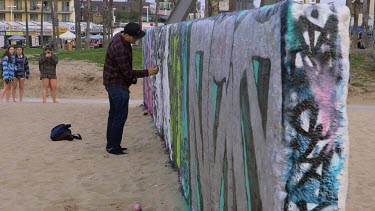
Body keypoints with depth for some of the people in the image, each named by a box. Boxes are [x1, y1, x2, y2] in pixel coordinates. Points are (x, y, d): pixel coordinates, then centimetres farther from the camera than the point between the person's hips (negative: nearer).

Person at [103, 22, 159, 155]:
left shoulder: (119, 37, 4)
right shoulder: (120, 49, -28)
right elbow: (128, 73, -23)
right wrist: (147, 72, -17)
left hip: (113, 83, 10)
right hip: (118, 85, -10)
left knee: (113, 114, 15)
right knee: (120, 115, -5)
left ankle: (111, 144, 23)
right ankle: (113, 146, 1)